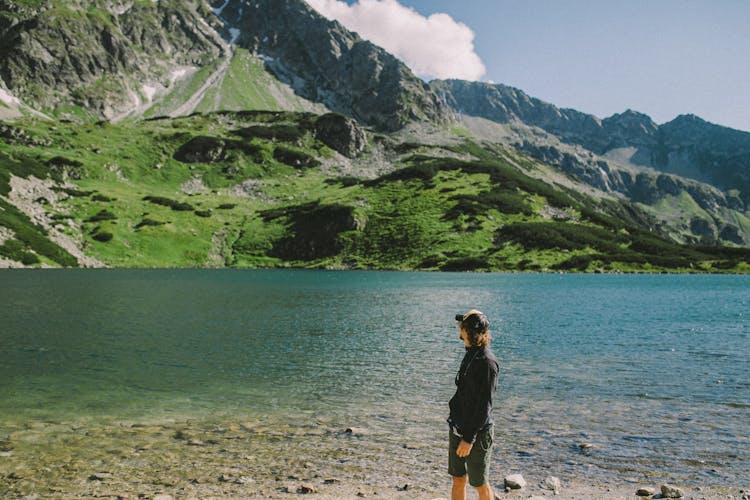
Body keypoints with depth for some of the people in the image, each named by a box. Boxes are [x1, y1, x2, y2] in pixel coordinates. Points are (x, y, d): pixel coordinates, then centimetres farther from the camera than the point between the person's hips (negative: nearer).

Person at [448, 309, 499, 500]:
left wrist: (469, 438, -21)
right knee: (458, 480, 15)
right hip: (458, 428, 8)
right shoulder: (470, 354, 8)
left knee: (480, 484, 8)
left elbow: (484, 405, -21)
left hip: (477, 433, -8)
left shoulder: (487, 361, -20)